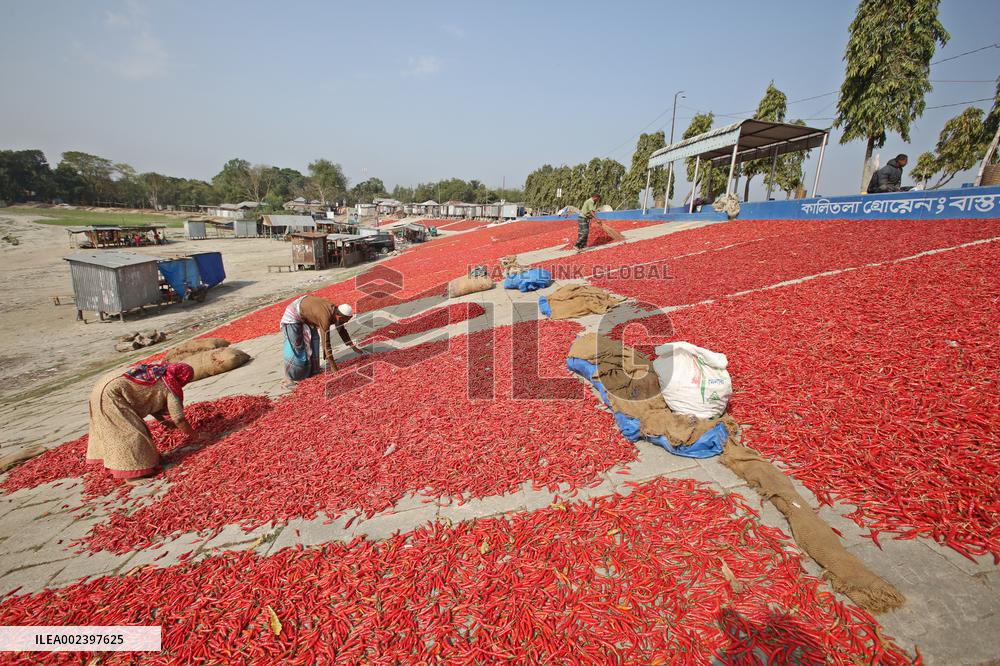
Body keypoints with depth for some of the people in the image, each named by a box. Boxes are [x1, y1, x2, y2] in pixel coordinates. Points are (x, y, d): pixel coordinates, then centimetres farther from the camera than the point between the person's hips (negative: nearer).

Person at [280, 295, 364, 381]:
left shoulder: (336, 311, -12)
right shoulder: (325, 318, -36)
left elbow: (342, 331, 4)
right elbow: (326, 343, -33)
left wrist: (354, 348, 7)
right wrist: (333, 366, -29)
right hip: (293, 315, -9)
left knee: (314, 339, 9)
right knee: (295, 345, -3)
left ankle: (312, 370, 19)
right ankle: (293, 375, 10)